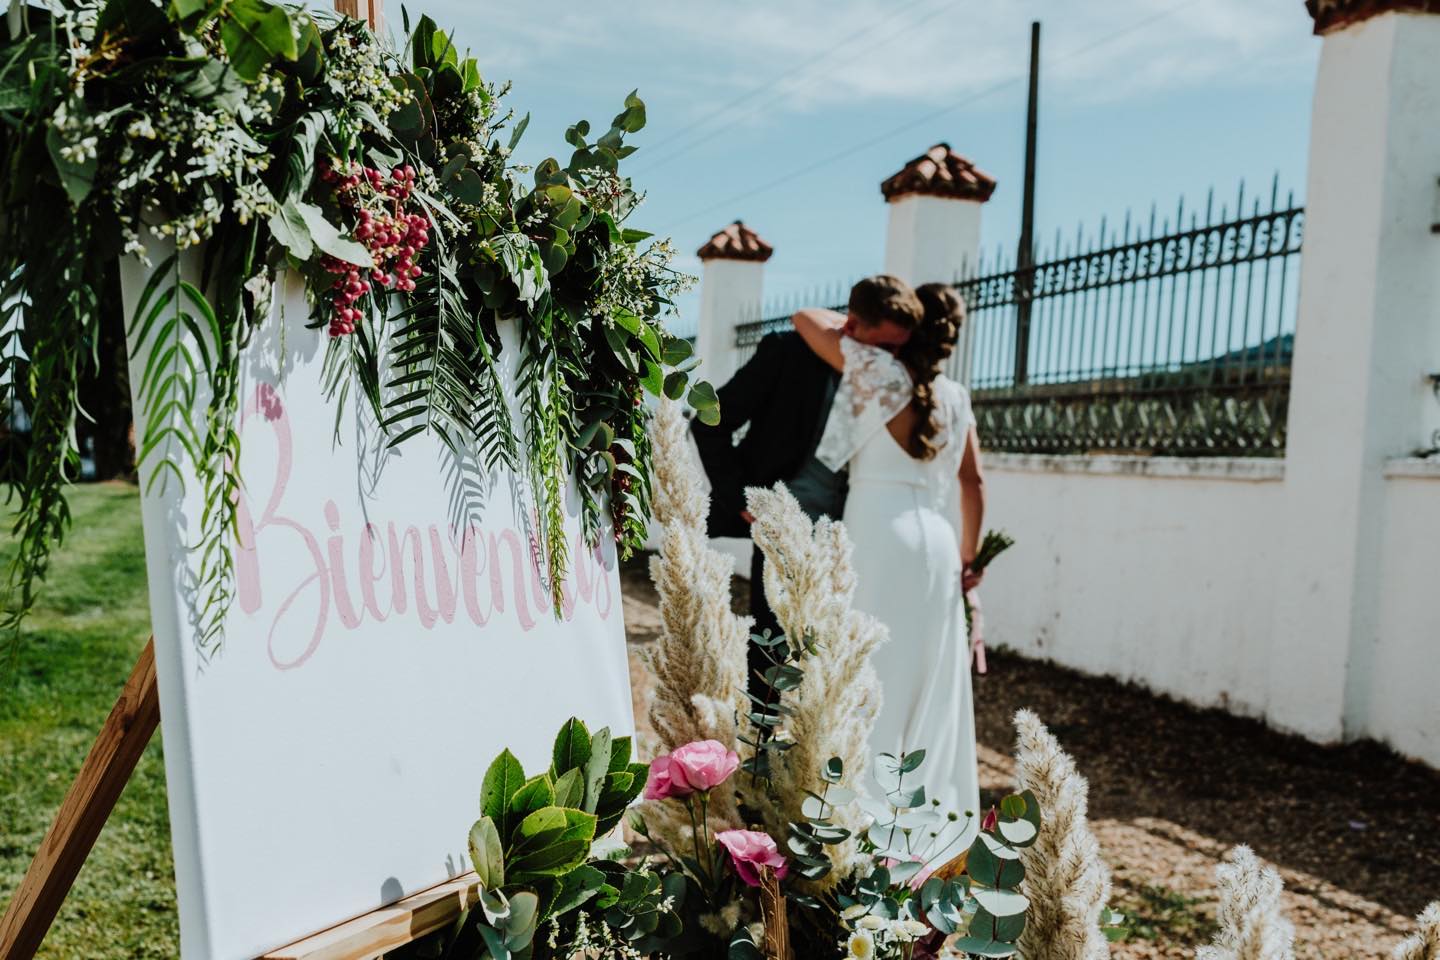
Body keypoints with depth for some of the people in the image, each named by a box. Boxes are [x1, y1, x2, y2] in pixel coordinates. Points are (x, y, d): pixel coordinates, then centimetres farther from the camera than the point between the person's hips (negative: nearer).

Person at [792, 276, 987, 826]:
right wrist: (968, 554, 22)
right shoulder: (954, 395, 10)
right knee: (932, 681, 14)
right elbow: (972, 481, 14)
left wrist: (849, 326, 17)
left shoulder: (877, 369, -7)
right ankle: (936, 808, 24)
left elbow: (807, 319, -1)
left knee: (875, 677, -1)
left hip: (881, 536, -6)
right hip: (938, 539, 6)